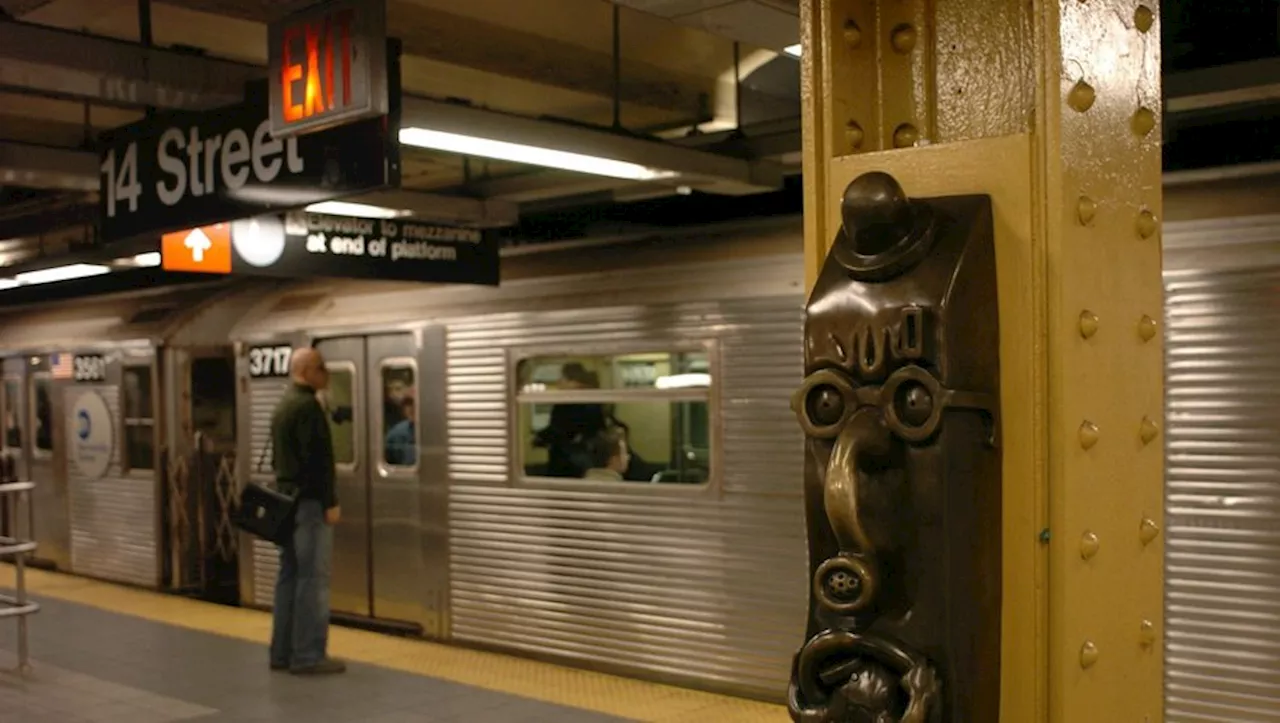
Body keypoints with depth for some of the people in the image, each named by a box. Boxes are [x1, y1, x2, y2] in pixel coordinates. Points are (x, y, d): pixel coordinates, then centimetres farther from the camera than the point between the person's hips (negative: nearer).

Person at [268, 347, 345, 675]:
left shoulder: (283, 405, 17)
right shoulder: (307, 405, -15)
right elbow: (316, 459, -21)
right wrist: (330, 502, -18)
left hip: (287, 500, 10)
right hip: (308, 502, -10)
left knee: (289, 575, 12)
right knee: (312, 578, -7)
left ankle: (283, 652, 16)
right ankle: (308, 655, -4)